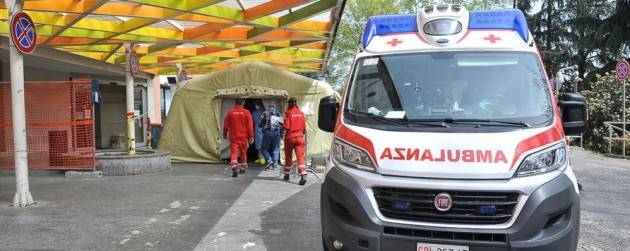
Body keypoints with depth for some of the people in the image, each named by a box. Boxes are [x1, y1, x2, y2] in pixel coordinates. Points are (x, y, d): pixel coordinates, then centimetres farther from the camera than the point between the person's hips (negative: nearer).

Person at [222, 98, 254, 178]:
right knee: (243, 153, 16)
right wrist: (251, 136, 1)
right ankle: (243, 168, 26)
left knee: (234, 153, -5)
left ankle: (234, 168, -24)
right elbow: (250, 125, -4)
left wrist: (225, 134, 19)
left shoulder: (230, 112, -1)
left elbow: (226, 124, 5)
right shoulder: (246, 112, -3)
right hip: (243, 137, 1)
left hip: (233, 137, -1)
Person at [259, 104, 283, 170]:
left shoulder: (265, 113, 4)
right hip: (277, 133, 2)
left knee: (264, 148, 8)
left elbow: (260, 124, 2)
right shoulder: (278, 114, 10)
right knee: (275, 149, 10)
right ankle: (275, 164, 4)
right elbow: (282, 125, 5)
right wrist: (281, 133, 17)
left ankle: (269, 160, -11)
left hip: (267, 133, -2)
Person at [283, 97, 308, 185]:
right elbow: (304, 127, 10)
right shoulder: (301, 113, 6)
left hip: (290, 137, -2)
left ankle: (287, 175, 27)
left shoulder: (288, 113, -7)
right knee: (300, 156, -5)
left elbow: (286, 127, -12)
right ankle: (303, 175, -21)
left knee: (288, 156, 14)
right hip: (299, 137, 3)